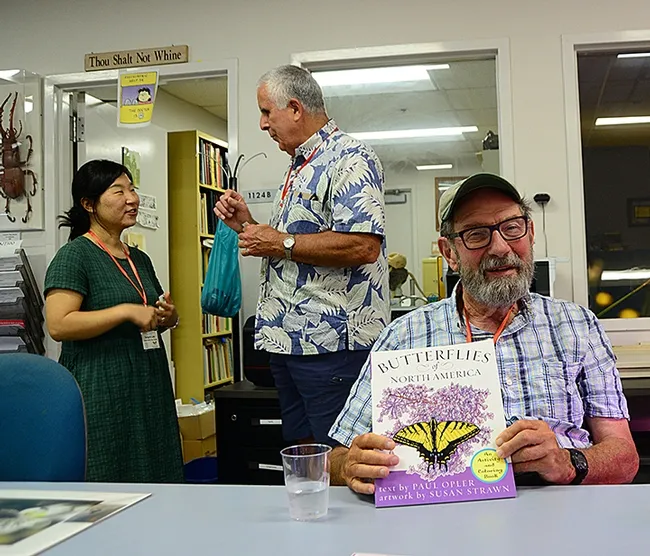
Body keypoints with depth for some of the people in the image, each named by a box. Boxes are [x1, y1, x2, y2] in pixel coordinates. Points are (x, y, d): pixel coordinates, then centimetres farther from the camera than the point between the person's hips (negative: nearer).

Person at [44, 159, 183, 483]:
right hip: (100, 393, -7)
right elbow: (58, 325, -19)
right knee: (106, 480, -1)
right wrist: (127, 312, -21)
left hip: (149, 389, 7)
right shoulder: (74, 255, -8)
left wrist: (168, 316, 4)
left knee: (155, 479, 9)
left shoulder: (140, 259, 15)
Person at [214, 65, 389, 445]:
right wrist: (248, 225, 12)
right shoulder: (300, 168, 21)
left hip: (332, 342, -10)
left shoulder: (350, 158, -11)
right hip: (289, 341, 10)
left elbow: (363, 246, -25)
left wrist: (281, 242, -15)